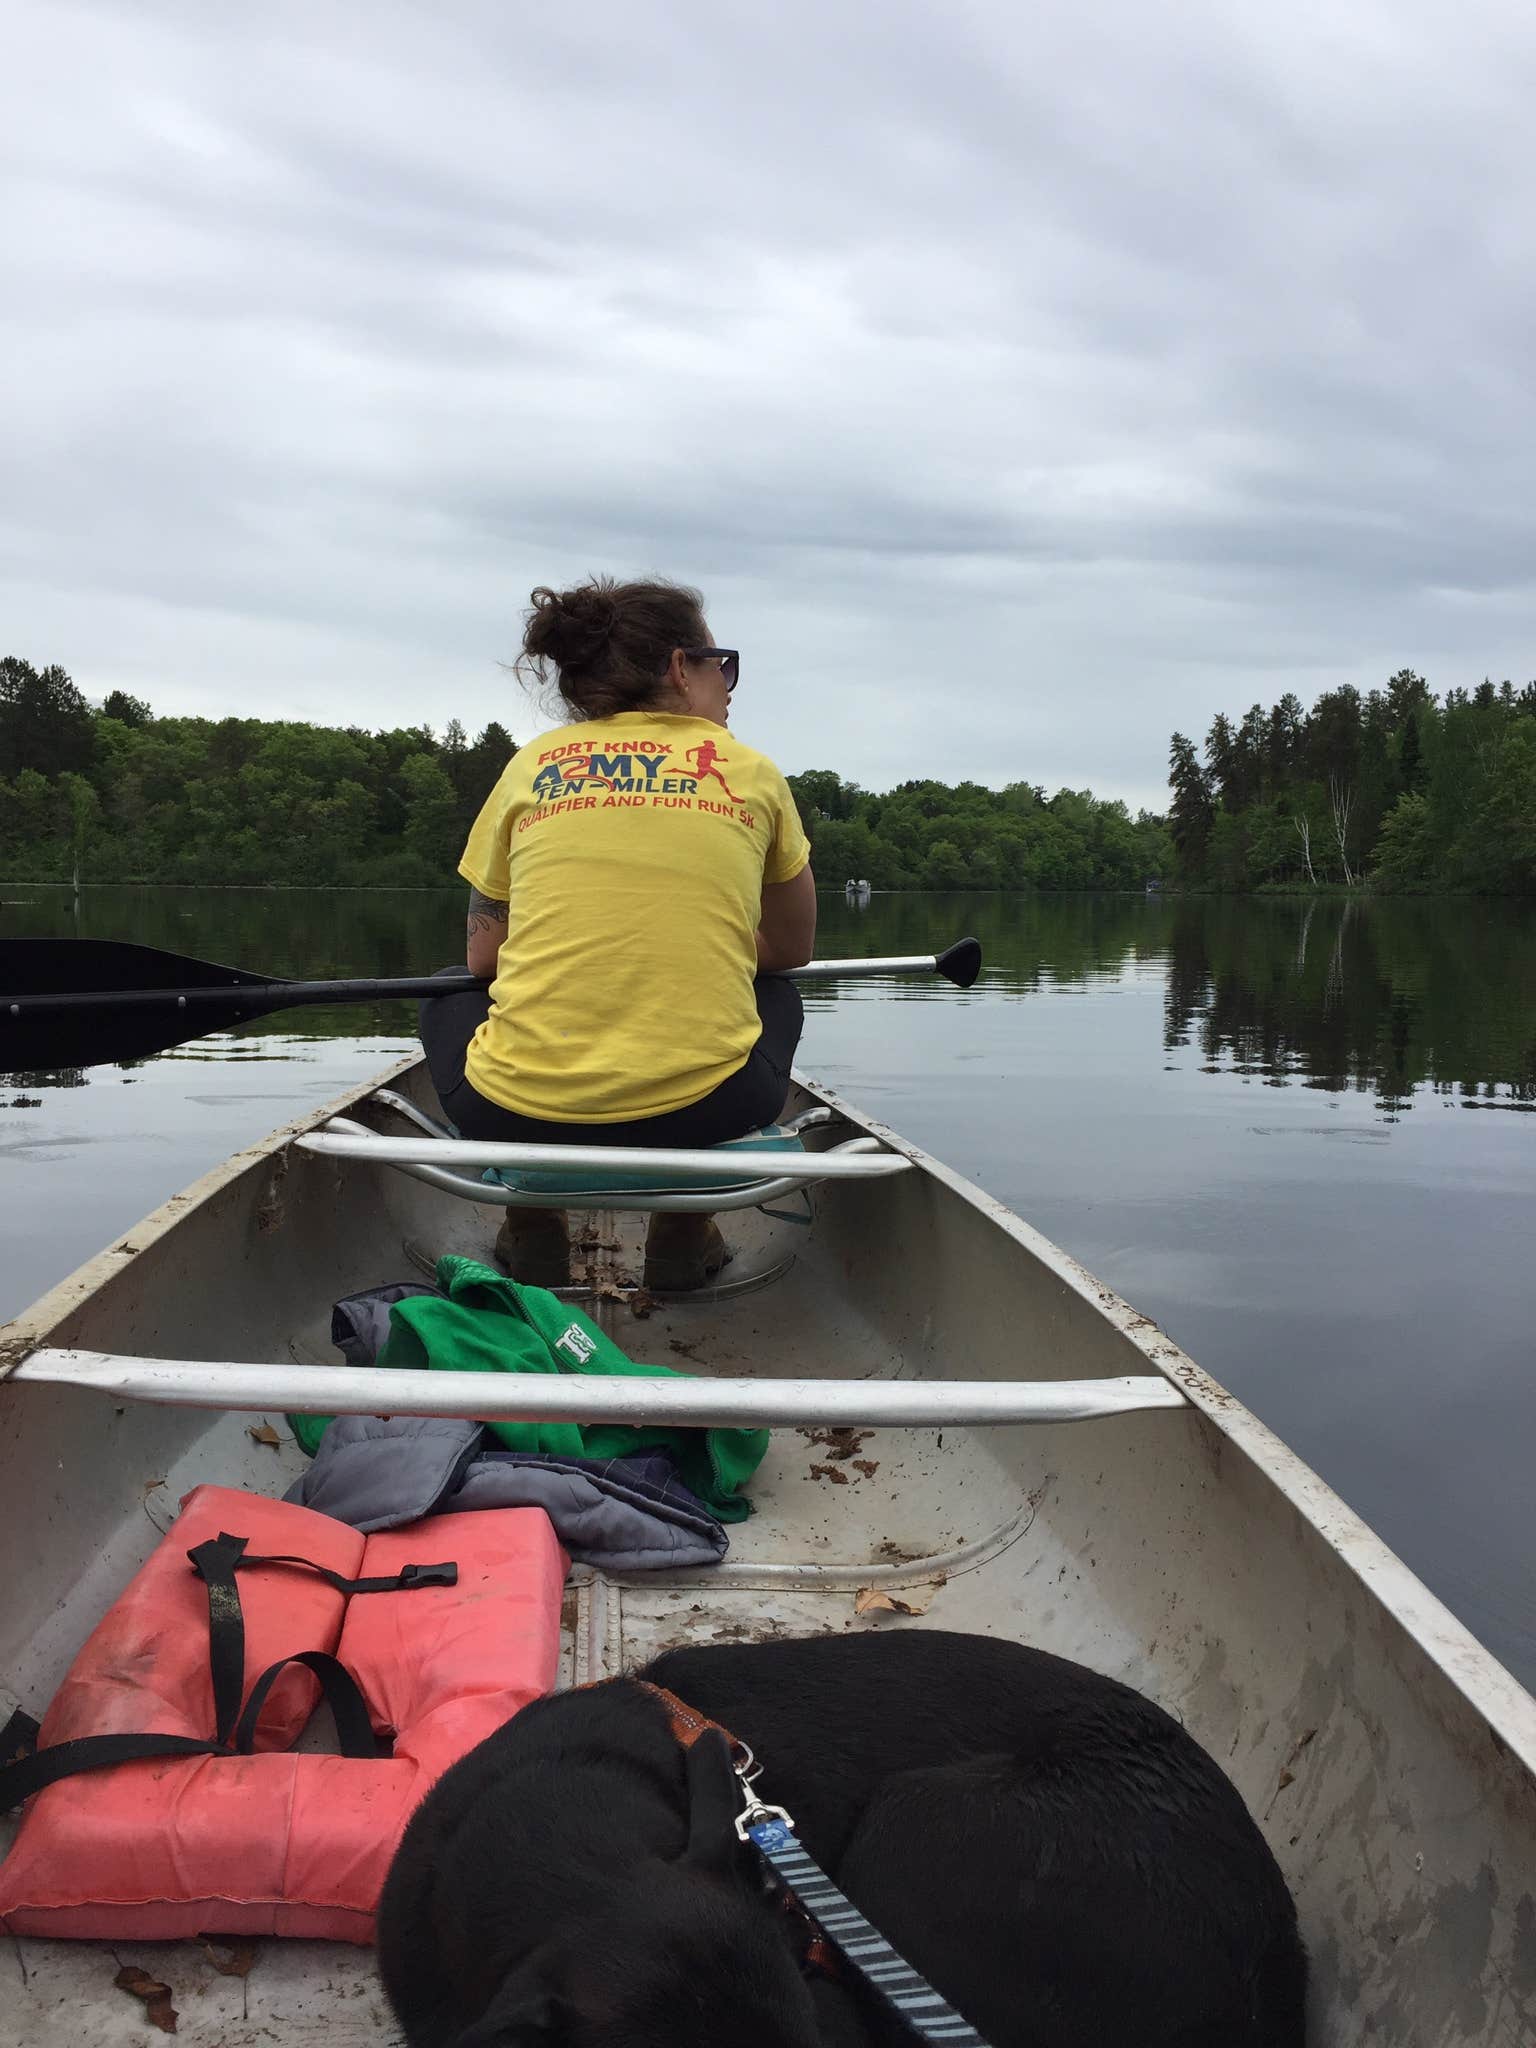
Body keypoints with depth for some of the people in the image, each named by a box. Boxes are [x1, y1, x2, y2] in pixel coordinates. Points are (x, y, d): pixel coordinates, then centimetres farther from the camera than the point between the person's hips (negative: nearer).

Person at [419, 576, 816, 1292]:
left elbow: (482, 955, 12)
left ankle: (532, 1227, 26)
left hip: (516, 1117, 1)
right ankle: (683, 1232, 25)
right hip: (701, 1115, 0)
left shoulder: (532, 765, 8)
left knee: (451, 994, 33)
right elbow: (792, 949, 18)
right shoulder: (754, 773, 7)